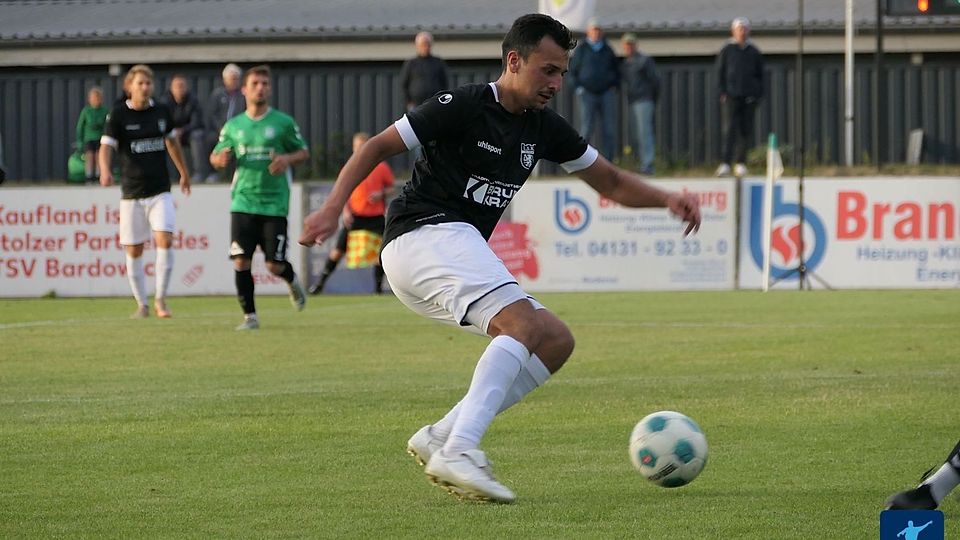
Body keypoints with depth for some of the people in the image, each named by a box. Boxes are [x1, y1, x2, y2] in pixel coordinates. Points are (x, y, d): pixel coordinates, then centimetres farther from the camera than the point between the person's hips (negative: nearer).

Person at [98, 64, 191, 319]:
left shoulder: (162, 111, 5)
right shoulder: (118, 114, -5)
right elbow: (106, 146, -15)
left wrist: (184, 173, 32)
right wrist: (105, 171, -35)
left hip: (160, 190, 1)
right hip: (131, 192, -1)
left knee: (165, 241, -16)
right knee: (134, 250, 4)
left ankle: (160, 298, -4)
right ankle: (142, 304, 18)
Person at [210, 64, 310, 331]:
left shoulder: (283, 122, 2)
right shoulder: (233, 126, 8)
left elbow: (303, 152, 9)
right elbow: (215, 157, 16)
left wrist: (288, 159, -14)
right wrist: (221, 158, -8)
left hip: (275, 204, -2)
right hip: (243, 202, 2)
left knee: (274, 265, -2)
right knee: (241, 260, -10)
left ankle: (292, 280, 34)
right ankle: (250, 316, 1)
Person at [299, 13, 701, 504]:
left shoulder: (544, 128, 13)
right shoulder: (463, 107, -9)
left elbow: (610, 181, 22)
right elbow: (377, 148, -6)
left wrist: (666, 199, 5)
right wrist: (332, 207, -18)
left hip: (460, 254, 9)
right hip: (426, 231, -9)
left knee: (556, 340, 0)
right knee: (524, 321, -27)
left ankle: (440, 437, -8)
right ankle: (459, 453, -41)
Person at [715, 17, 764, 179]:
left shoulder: (754, 52, 11)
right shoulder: (727, 50, 5)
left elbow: (760, 74, 14)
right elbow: (720, 73, 6)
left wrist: (758, 93, 4)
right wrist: (722, 92, -4)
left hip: (749, 97, 3)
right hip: (731, 96, -3)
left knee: (746, 131, 3)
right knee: (730, 129, -12)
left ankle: (741, 163, 10)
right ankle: (726, 164, -18)